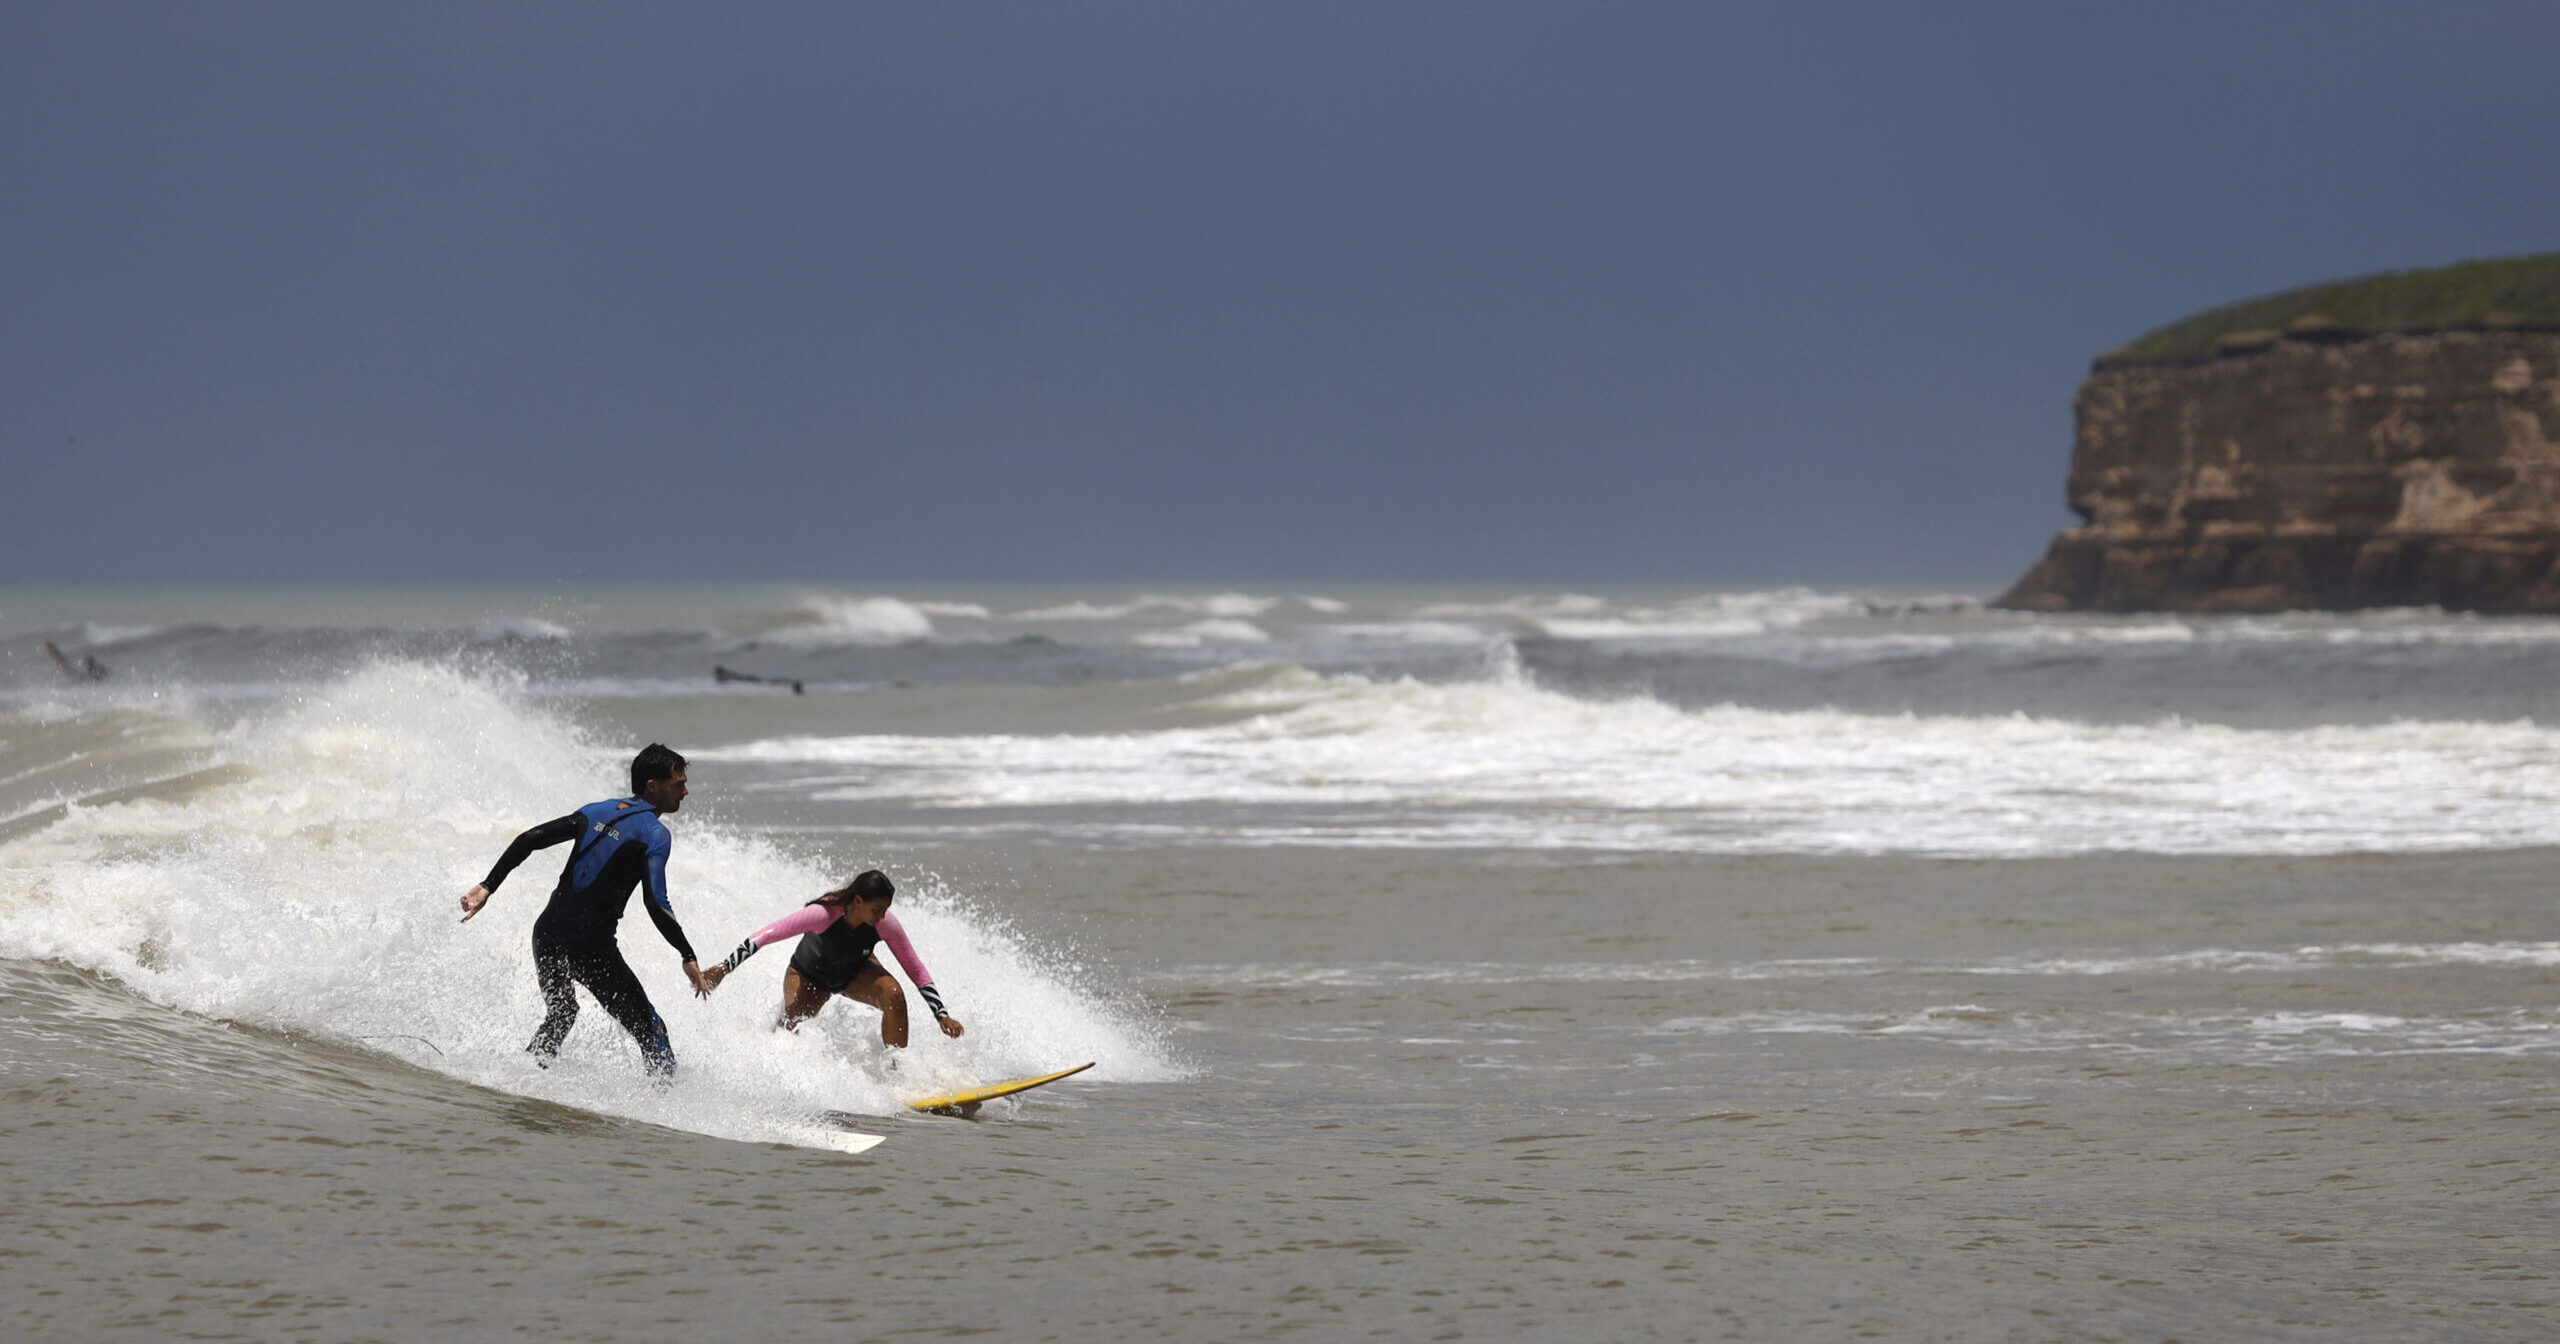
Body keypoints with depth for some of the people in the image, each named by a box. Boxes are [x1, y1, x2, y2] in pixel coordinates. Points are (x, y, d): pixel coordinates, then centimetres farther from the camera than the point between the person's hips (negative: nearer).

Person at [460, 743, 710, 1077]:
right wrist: (688, 957, -14)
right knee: (649, 1030, 3)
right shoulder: (655, 834, -7)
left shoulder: (596, 812, 13)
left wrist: (487, 886, 7)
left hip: (547, 933, 6)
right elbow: (656, 903, -19)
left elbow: (528, 840, 6)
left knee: (561, 1014, 30)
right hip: (590, 945, -6)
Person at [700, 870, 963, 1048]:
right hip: (810, 975, -2)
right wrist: (723, 969, -42)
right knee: (788, 1028, -22)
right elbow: (766, 935, -38)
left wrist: (942, 1016, -22)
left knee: (893, 995, -27)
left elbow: (917, 971, -17)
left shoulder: (886, 925, -29)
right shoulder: (824, 914, -40)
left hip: (855, 972, 2)